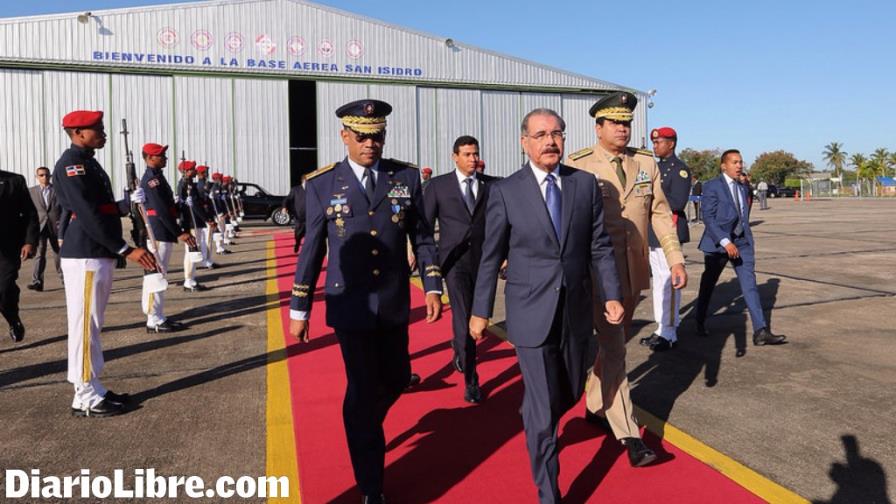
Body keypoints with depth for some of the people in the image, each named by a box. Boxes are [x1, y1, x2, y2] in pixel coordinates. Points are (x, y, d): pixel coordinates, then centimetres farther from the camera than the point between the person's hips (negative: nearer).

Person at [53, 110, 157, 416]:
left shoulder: (89, 163, 18)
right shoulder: (72, 163, -12)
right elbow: (88, 215, -21)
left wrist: (130, 203, 4)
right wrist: (126, 249, -23)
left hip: (100, 256, 10)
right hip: (84, 257, -10)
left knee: (92, 325, 14)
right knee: (85, 326, -3)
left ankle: (93, 389, 24)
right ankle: (85, 399, 5)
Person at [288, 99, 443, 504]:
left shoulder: (407, 177, 1)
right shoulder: (321, 184, -4)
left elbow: (422, 236, 5)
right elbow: (312, 249, 0)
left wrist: (432, 287, -3)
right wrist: (299, 309, 1)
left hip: (394, 303, 3)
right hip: (350, 306, -3)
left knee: (397, 379, 16)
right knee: (362, 391, 3)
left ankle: (364, 426, 51)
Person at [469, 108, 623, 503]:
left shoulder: (586, 184, 2)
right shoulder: (505, 191, -6)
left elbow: (600, 246, 5)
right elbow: (491, 257, -1)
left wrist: (612, 294, -1)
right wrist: (480, 311, 3)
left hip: (576, 312, 4)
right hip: (531, 314, -4)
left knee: (570, 393, 20)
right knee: (543, 409, 1)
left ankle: (536, 422, 54)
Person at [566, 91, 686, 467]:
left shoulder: (646, 163, 6)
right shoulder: (578, 166, -8)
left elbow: (660, 214, 7)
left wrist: (675, 259, 0)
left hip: (634, 271, 5)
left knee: (615, 343, 17)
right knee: (614, 350, -6)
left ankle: (595, 407, 37)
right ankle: (628, 435, 1)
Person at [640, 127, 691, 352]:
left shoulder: (680, 169, -8)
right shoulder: (656, 168, 17)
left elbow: (678, 202, -18)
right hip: (652, 232, 8)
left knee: (669, 282, -5)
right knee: (658, 281, 13)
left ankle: (669, 333, 3)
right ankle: (662, 328, 22)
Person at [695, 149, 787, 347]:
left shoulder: (743, 188, 13)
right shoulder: (712, 187, -9)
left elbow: (743, 216, 18)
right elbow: (708, 218, -17)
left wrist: (748, 240, 15)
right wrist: (725, 242, -25)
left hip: (742, 242, 5)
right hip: (718, 243, -5)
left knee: (749, 283, -6)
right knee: (708, 285, 9)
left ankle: (760, 331, -10)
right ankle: (700, 322, 29)